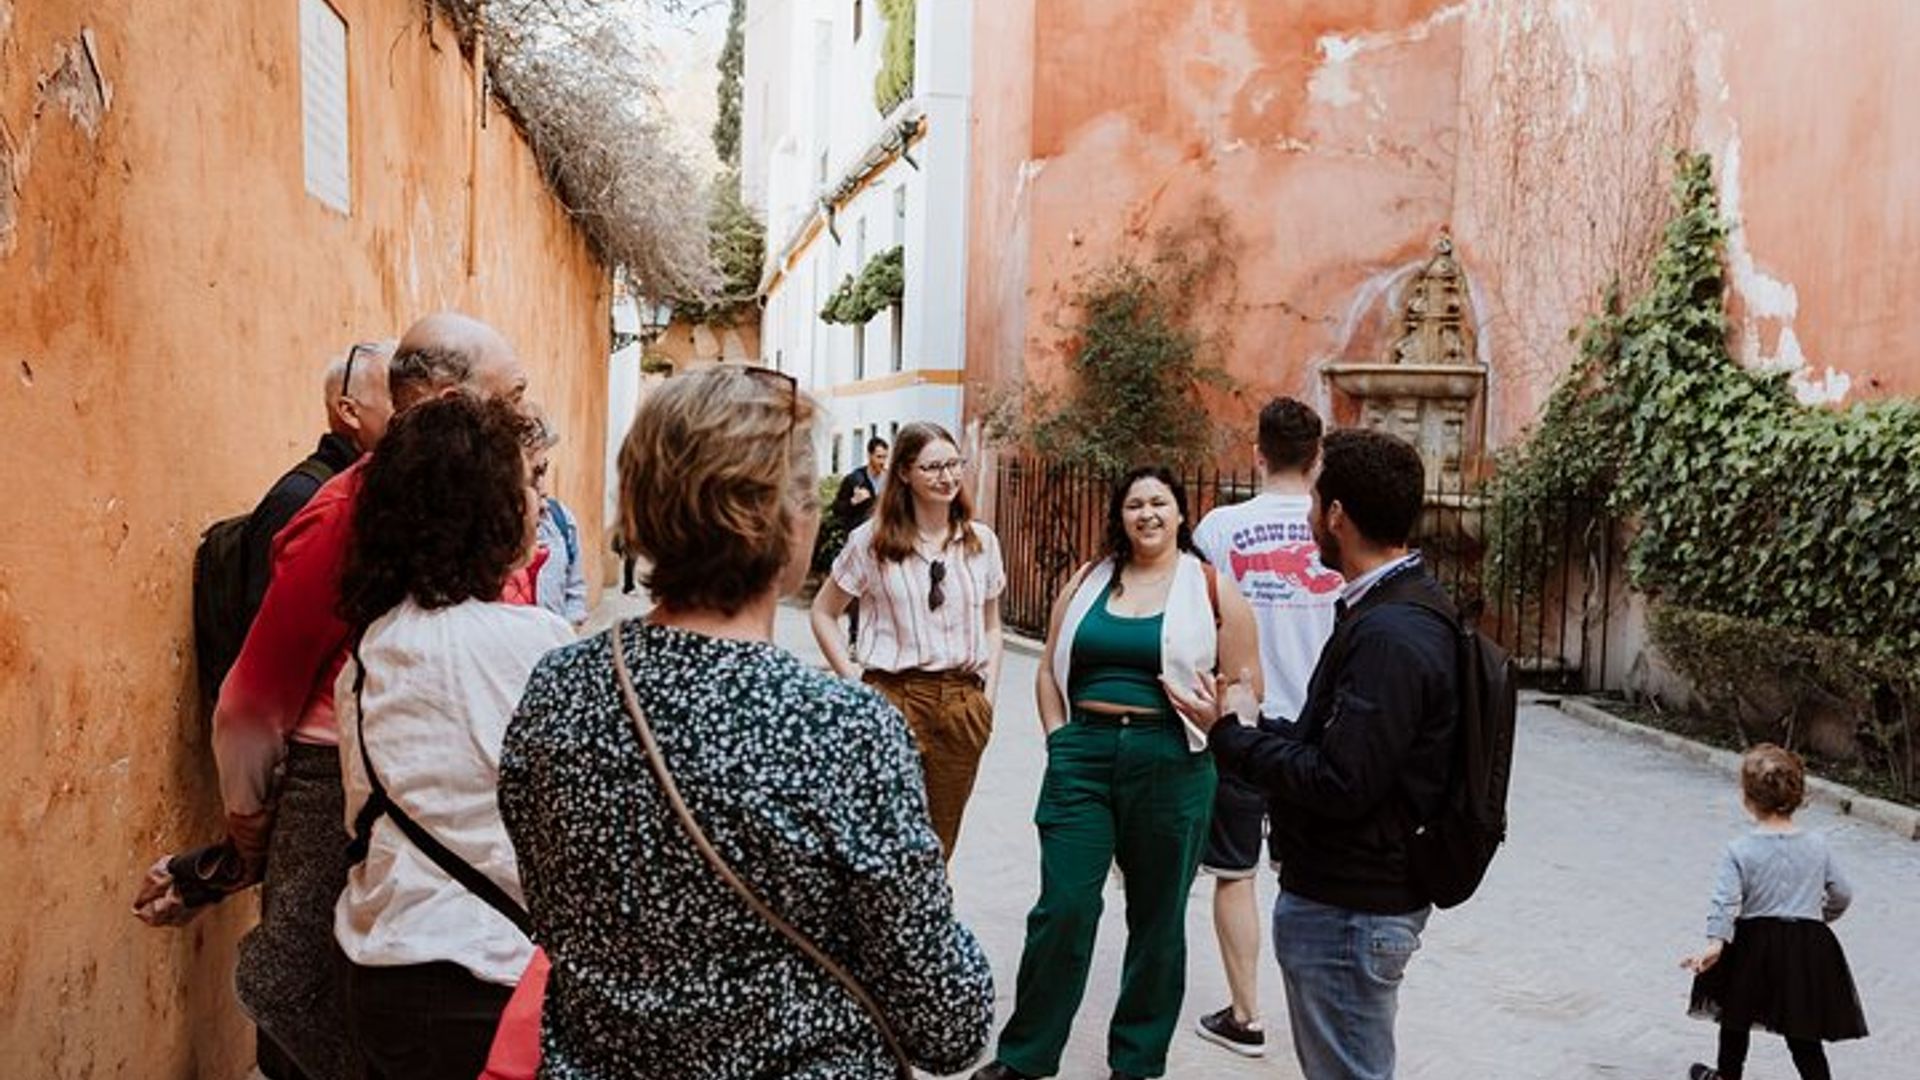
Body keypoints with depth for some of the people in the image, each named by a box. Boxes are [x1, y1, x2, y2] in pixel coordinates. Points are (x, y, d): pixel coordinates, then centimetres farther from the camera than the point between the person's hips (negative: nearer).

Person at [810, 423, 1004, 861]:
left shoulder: (982, 541, 8)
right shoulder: (872, 541, -2)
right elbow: (823, 613, 6)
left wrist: (989, 696, 7)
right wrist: (852, 678, -3)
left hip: (964, 705, 3)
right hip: (893, 699, -3)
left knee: (939, 848, 12)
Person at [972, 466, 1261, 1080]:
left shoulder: (1211, 589, 1)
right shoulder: (1087, 581, 10)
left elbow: (1247, 685, 1)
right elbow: (1049, 670, 14)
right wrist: (1060, 738, 4)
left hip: (1171, 764, -1)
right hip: (1083, 756, 2)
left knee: (1157, 915, 10)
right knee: (1063, 907, -1)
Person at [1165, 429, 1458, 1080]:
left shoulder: (1389, 635, -24)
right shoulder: (1401, 609, 9)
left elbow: (1339, 783, -26)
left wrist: (1235, 735, -14)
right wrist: (1248, 729, 2)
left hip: (1349, 910, -10)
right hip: (1362, 894, 10)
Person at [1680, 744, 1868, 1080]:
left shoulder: (1738, 851, -13)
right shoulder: (1817, 846, -2)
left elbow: (1725, 901, -23)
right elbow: (1842, 896, 8)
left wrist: (1714, 944, -29)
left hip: (1753, 943, -2)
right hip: (1809, 946, 2)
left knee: (1736, 1018, 21)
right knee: (1804, 1034, 9)